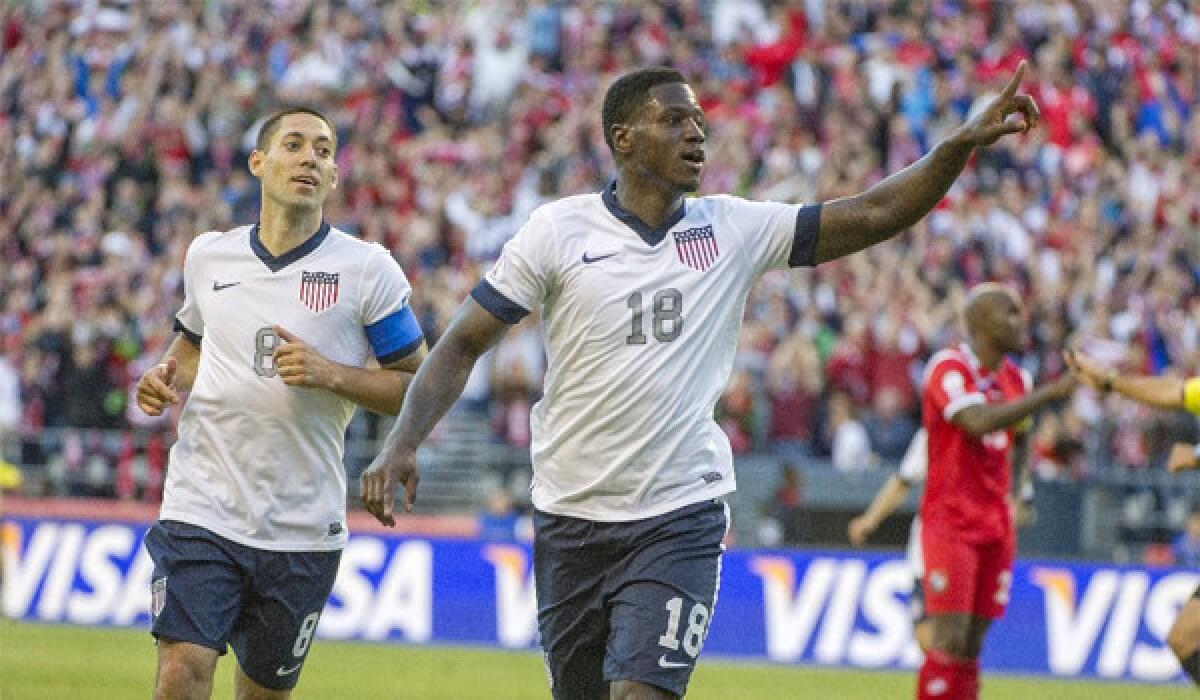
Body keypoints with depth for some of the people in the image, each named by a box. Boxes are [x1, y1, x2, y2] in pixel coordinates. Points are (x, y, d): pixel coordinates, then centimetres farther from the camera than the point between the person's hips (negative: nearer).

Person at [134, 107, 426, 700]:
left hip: (302, 532, -1)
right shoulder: (208, 255, 8)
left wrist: (329, 374, -16)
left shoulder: (368, 269, -2)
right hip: (202, 511, 1)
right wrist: (167, 378, 5)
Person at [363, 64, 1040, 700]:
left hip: (680, 518, -1)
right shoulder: (559, 228, -3)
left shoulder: (735, 230, 2)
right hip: (570, 518, 1)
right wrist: (403, 444, -15)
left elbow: (871, 216, -1)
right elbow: (464, 344, -2)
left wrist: (960, 145, -14)